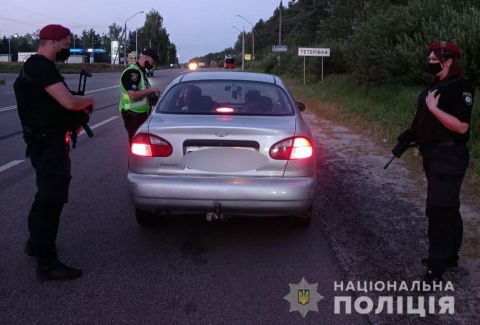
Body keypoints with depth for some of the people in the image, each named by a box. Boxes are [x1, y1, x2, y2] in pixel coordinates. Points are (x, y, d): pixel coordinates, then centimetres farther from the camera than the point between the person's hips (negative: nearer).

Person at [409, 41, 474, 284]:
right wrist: (411, 136, 11)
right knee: (447, 207, 17)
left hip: (449, 158, -10)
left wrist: (434, 108, -25)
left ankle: (437, 266, -1)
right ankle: (449, 256, 29)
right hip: (434, 155, 10)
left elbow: (462, 127, -24)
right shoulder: (436, 86, 13)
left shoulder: (459, 87, -15)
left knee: (439, 208, -9)